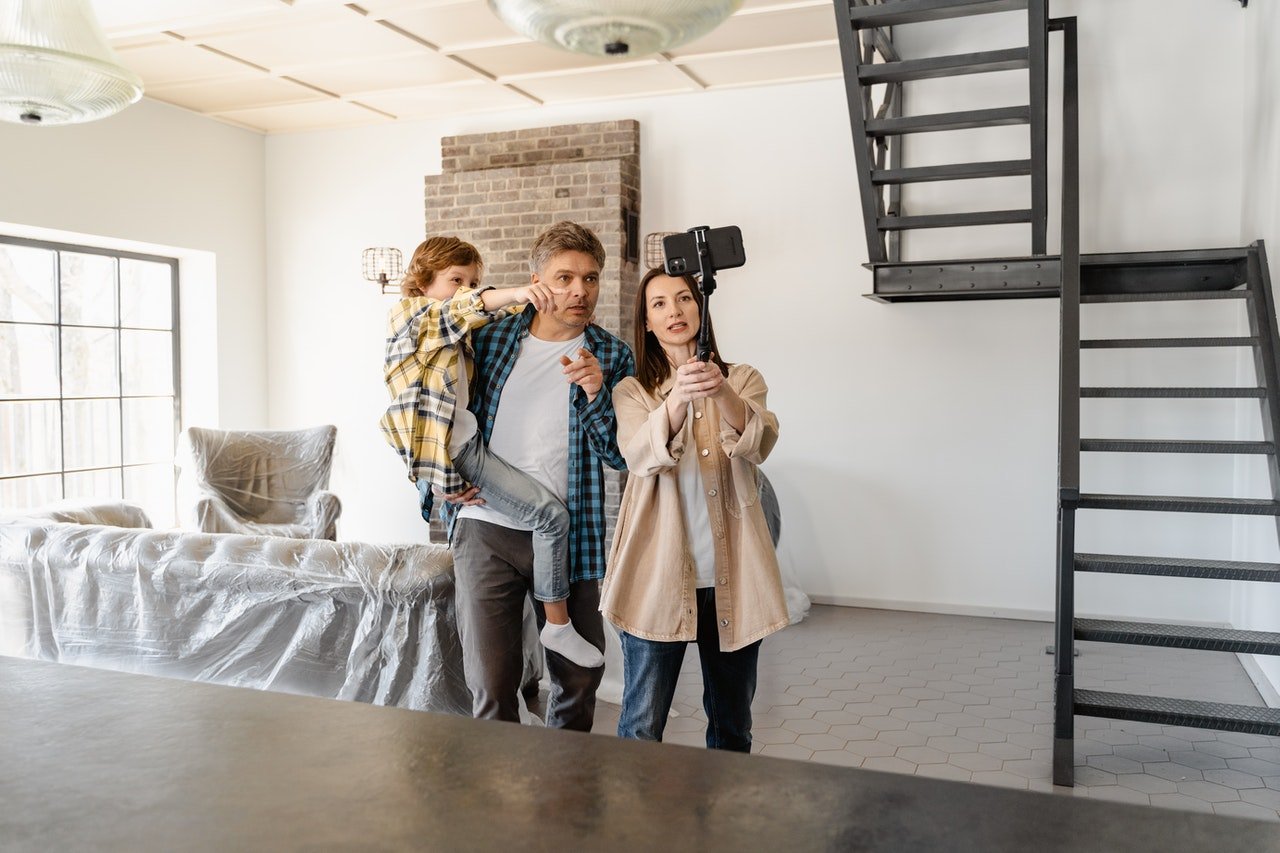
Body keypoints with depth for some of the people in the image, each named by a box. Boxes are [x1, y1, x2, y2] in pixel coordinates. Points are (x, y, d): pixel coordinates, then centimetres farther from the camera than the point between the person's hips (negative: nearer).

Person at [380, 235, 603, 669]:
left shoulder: (457, 331, 23)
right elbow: (459, 310, -23)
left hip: (475, 439, 10)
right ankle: (558, 624, -6)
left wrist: (530, 299, 0)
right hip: (461, 448, -10)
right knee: (551, 514, -15)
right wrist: (514, 293, -39)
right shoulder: (409, 313, -4)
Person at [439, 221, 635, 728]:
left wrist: (596, 393, -18)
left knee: (579, 681, 11)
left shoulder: (613, 357, 3)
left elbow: (621, 455, -3)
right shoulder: (488, 339, 4)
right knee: (491, 687, -1)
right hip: (484, 527, 0)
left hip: (569, 537, 1)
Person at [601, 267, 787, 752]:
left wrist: (722, 392, -31)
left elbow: (759, 446, -12)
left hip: (731, 575, 2)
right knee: (641, 729, -2)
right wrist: (677, 398, -33)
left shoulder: (744, 380, 9)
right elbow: (641, 456, -15)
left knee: (732, 727, 14)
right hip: (658, 573, -2)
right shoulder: (633, 391, 5)